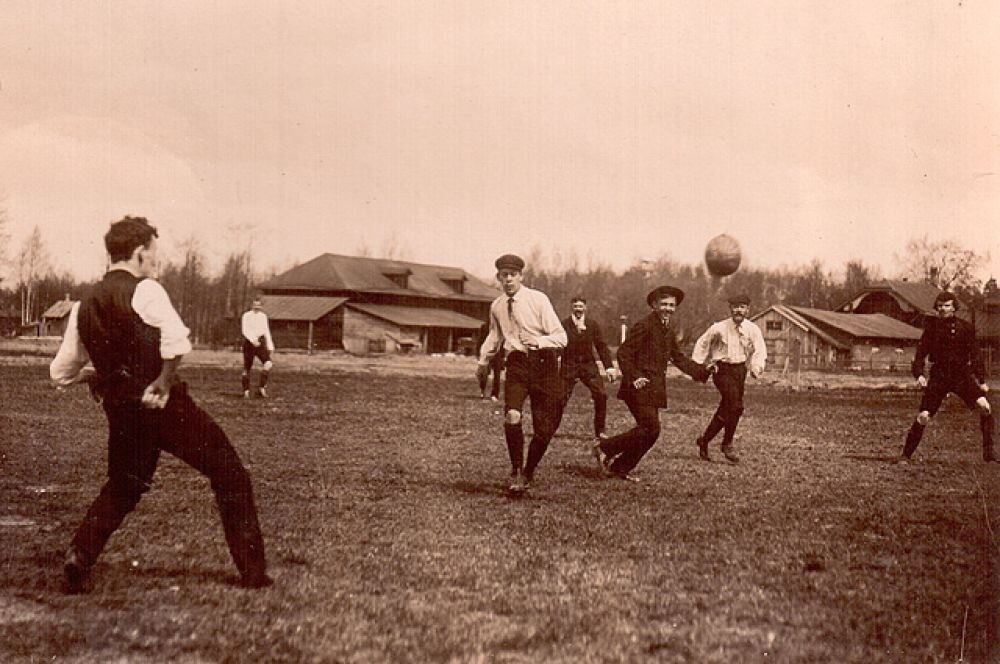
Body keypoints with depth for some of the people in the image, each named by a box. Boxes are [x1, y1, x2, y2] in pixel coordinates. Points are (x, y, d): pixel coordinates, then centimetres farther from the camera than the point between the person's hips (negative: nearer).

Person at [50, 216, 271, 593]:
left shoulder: (83, 307, 9)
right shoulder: (144, 290, -10)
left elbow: (61, 373, 15)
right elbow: (177, 342, -28)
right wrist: (163, 382, -15)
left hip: (121, 410, 6)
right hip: (165, 405, -6)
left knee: (121, 488, 27)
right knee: (230, 477, 5)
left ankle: (79, 558, 9)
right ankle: (253, 572, 6)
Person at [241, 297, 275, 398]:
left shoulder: (263, 316, 11)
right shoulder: (247, 316, -2)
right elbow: (245, 330, -13)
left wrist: (270, 345, 12)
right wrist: (253, 340, -29)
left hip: (260, 342, 3)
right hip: (249, 342, -3)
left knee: (268, 364, -19)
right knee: (247, 368, 1)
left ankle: (261, 387, -13)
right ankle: (246, 391, 13)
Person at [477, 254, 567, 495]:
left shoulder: (538, 299, -7)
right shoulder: (496, 307, 9)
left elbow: (561, 337, -8)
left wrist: (539, 341, -25)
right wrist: (484, 361, 32)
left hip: (543, 362, -2)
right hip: (516, 364, 2)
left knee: (544, 429, -1)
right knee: (512, 416, -22)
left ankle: (528, 472, 25)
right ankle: (516, 471, -3)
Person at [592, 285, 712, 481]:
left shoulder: (669, 332, 16)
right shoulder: (644, 326, -12)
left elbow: (679, 359, 22)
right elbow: (623, 353, -15)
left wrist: (704, 371, 14)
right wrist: (633, 377, -23)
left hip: (655, 390, 9)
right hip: (640, 388, -9)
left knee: (649, 431, 7)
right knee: (651, 429, -14)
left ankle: (620, 467, 18)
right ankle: (604, 448, -3)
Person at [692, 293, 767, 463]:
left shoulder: (752, 329, -2)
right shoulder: (719, 328, -9)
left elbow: (759, 350, -2)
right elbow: (701, 344, 4)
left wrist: (756, 367, -22)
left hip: (740, 369, 4)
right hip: (722, 369, -4)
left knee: (725, 409, 11)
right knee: (736, 406, -18)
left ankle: (704, 440, 30)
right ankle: (727, 445, -2)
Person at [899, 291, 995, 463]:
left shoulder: (965, 327, 2)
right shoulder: (932, 327, 3)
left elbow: (975, 355, 3)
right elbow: (921, 352, 1)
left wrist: (982, 381, -4)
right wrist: (919, 374, -14)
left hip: (962, 375, 0)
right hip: (939, 376, 0)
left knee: (984, 406, -20)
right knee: (923, 416, -7)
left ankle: (988, 450, -11)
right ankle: (906, 455, 6)